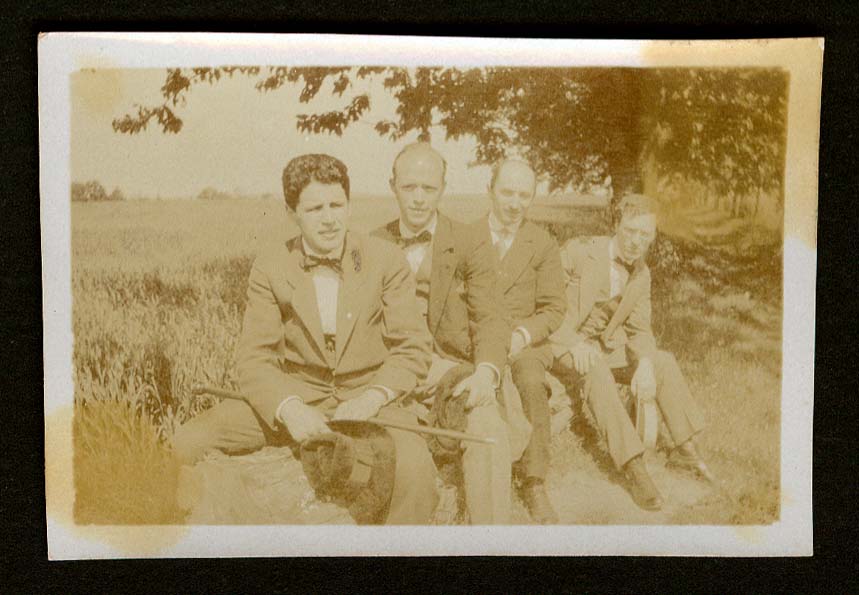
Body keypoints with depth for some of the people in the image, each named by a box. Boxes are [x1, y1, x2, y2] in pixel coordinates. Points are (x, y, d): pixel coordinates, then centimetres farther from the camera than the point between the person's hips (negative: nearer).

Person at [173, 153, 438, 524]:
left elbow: (413, 349, -3)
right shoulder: (270, 269, -2)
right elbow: (253, 359, -5)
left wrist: (372, 397, -22)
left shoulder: (386, 262, -5)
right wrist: (289, 409, -25)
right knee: (186, 444, -15)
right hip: (297, 396, 2)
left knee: (415, 468, -33)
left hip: (366, 399, -2)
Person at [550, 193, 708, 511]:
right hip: (561, 346, -7)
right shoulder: (579, 252, -15)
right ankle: (634, 468, -38)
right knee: (597, 372, -36)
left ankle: (686, 449, 8)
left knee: (664, 361, -5)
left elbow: (640, 329, 4)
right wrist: (573, 344, -31)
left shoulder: (641, 274, 4)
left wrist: (645, 363, -19)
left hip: (605, 346, 7)